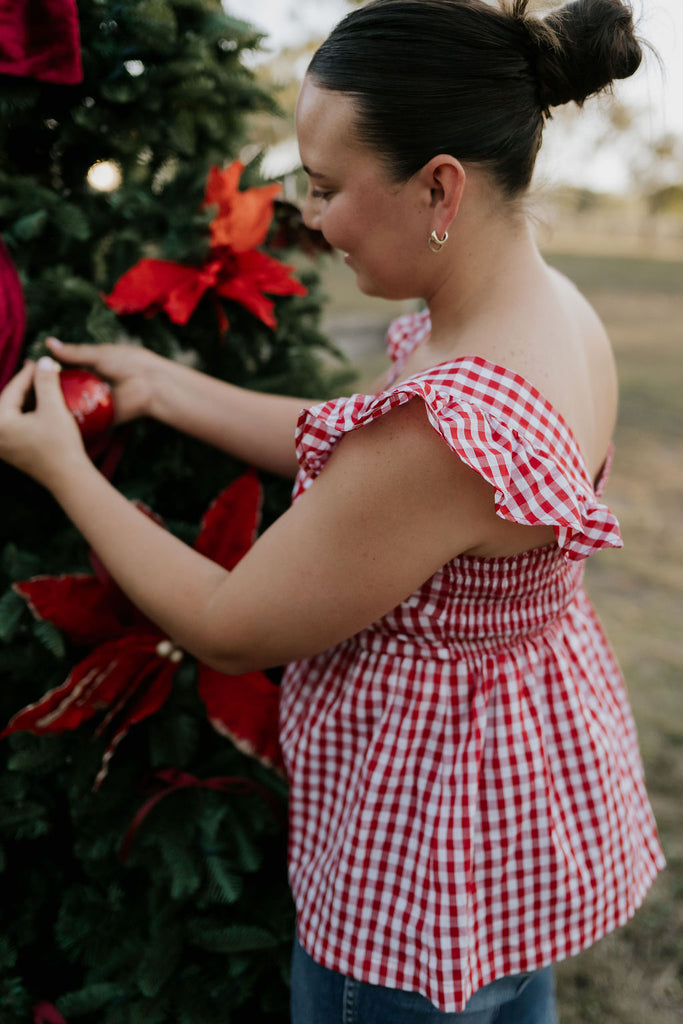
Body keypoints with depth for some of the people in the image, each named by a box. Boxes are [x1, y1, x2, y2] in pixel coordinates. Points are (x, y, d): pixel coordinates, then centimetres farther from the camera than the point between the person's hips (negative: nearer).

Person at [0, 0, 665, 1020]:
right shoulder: (549, 306, -6)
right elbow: (350, 452, 5)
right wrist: (162, 383, 4)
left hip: (432, 874, -8)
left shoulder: (450, 427, -37)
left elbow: (229, 632, -24)